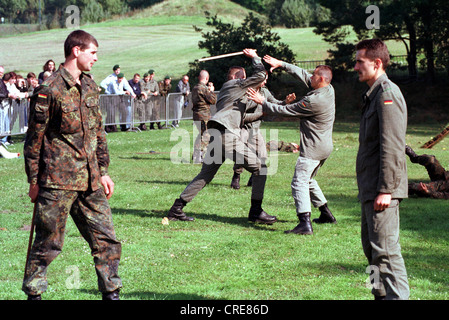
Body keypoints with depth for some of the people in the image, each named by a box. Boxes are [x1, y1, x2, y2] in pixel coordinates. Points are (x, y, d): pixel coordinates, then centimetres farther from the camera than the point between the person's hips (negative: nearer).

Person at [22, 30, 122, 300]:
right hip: (58, 181, -6)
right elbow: (34, 138, -5)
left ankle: (111, 292, 13)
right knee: (49, 242, 2)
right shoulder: (50, 91, -9)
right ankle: (33, 293, 16)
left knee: (106, 239, 4)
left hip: (90, 181, 6)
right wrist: (34, 181, -4)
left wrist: (103, 172, 17)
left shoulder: (89, 86, 13)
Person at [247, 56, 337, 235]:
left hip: (313, 149, -10)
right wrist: (281, 64, 12)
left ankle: (305, 223, -24)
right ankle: (326, 214, 30)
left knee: (299, 182, -14)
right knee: (308, 180, 25)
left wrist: (262, 102, -4)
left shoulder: (314, 101, -23)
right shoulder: (328, 90, 3)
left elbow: (285, 111, -15)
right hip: (325, 147, 10)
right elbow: (302, 75, 14)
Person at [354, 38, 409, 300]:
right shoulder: (374, 94, 18)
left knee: (385, 250, -10)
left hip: (382, 190, -11)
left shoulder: (388, 94, -14)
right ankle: (382, 295, 24)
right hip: (370, 190, 11)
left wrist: (385, 189, -23)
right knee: (372, 248, 16)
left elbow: (392, 147, -20)